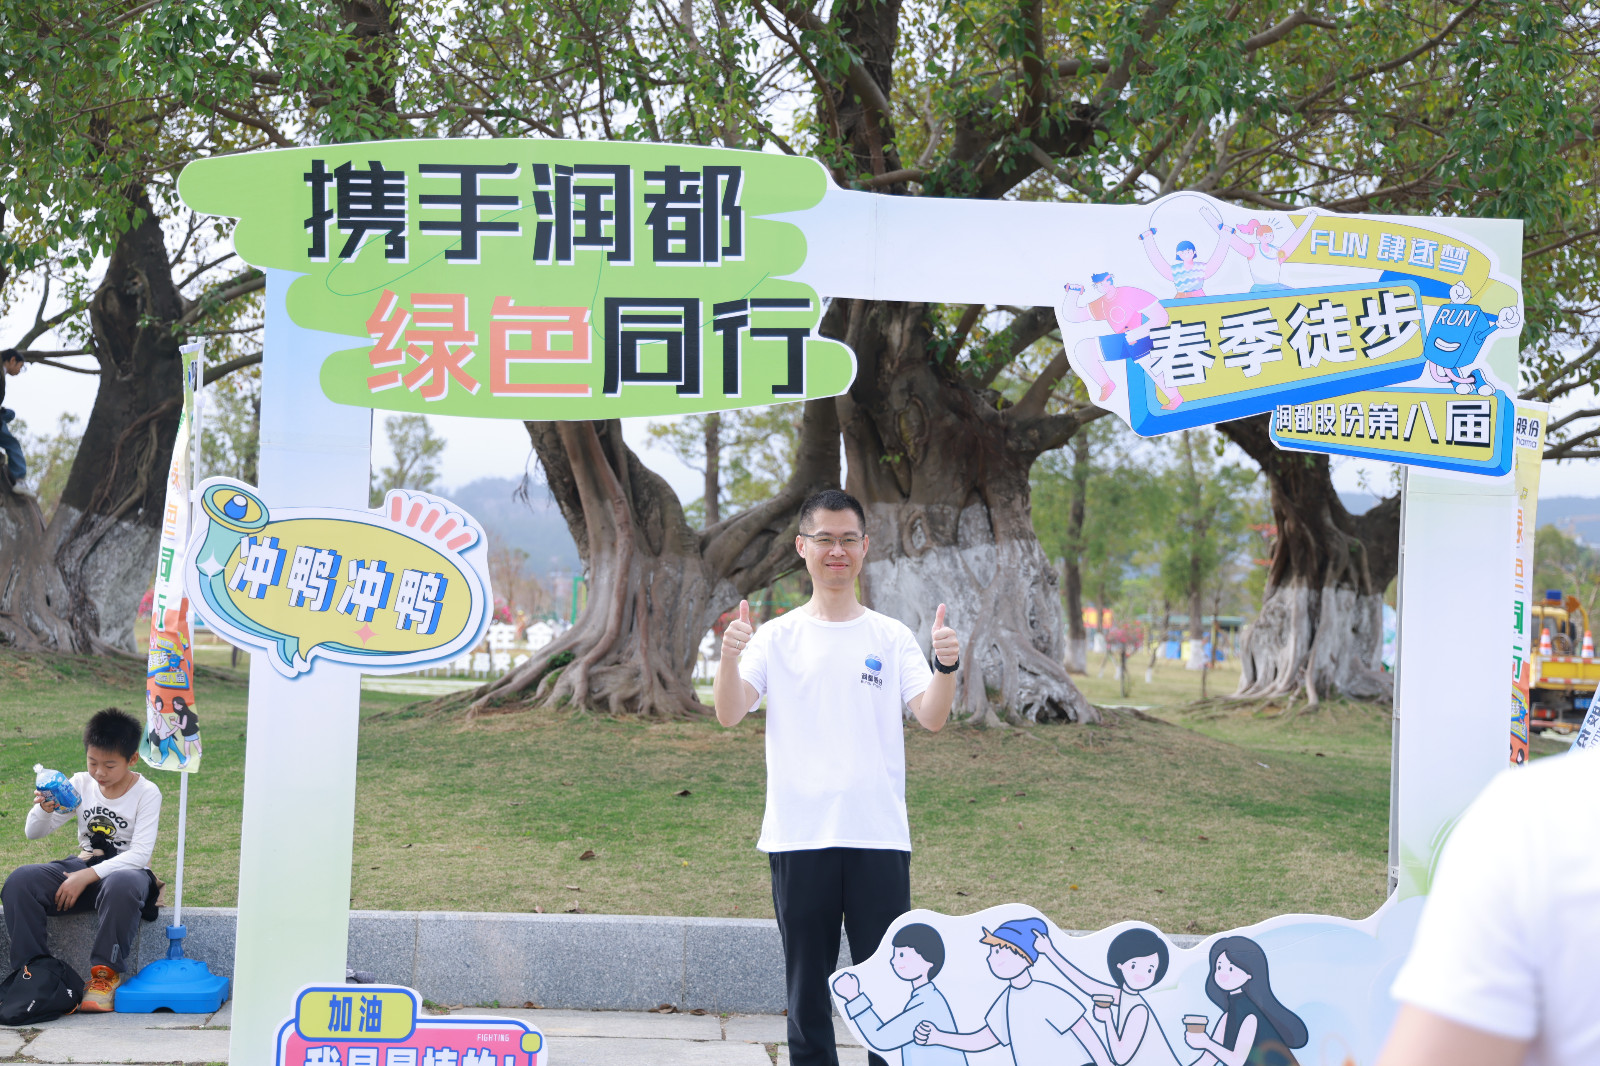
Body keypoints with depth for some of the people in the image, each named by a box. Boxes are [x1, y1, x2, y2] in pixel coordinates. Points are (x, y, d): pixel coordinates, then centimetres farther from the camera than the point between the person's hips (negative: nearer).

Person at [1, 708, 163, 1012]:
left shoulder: (147, 793, -7)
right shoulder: (80, 785, 5)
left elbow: (139, 854, -16)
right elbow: (33, 832, 5)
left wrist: (87, 876, -25)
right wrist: (44, 809, -19)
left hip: (126, 871, -4)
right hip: (82, 867, 4)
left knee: (121, 887, -42)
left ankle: (105, 974, -26)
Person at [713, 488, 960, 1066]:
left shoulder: (891, 637, 6)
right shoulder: (777, 638, 5)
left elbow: (931, 717, -5)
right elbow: (729, 713, -6)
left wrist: (946, 667, -23)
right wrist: (729, 658, -25)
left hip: (879, 838, 0)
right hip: (797, 838, 0)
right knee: (807, 985, 10)